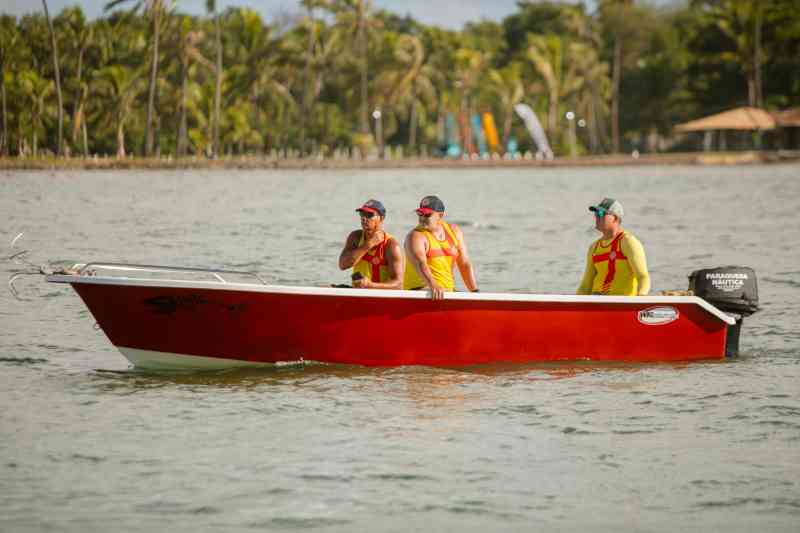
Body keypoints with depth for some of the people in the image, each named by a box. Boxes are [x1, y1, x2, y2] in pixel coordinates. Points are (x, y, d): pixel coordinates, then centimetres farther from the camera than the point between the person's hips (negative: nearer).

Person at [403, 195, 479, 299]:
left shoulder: (455, 232, 11)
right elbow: (420, 263, -25)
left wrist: (475, 292, -3)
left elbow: (465, 264, 9)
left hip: (448, 290, 6)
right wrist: (433, 286, -43)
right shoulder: (415, 236, -7)